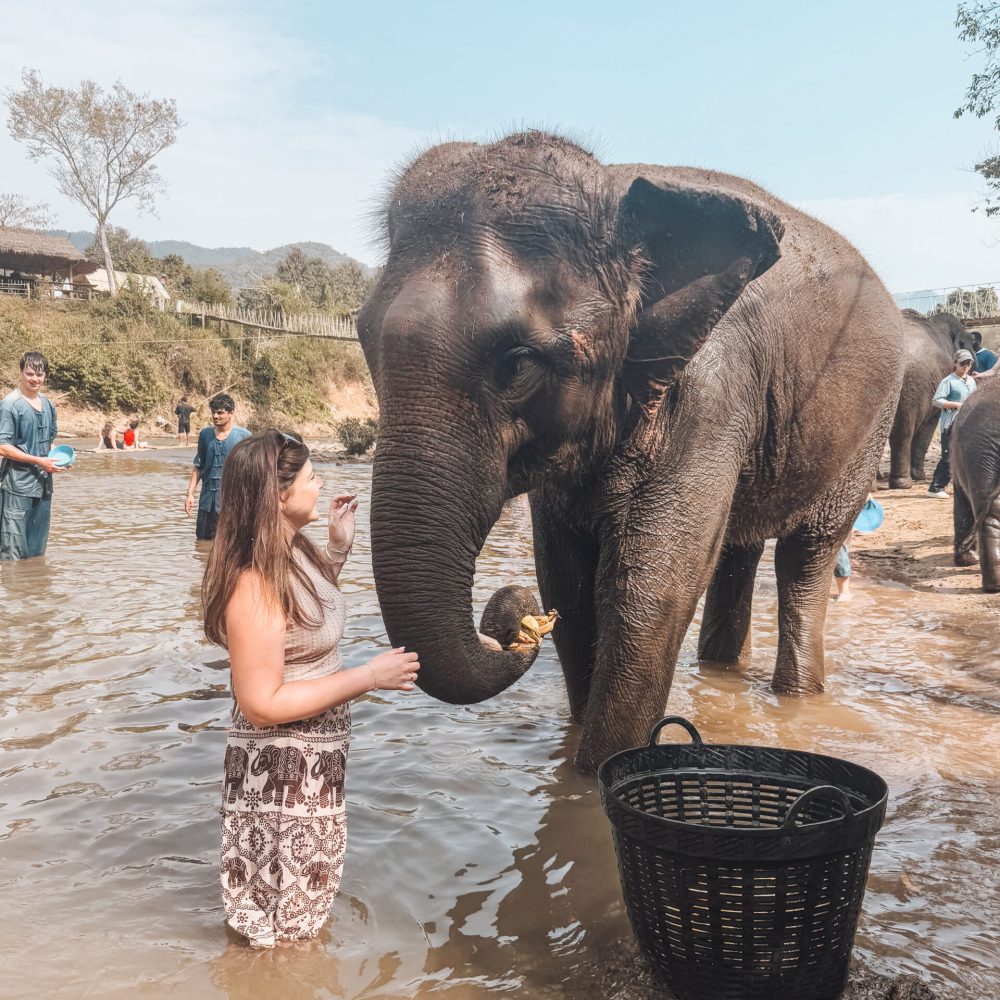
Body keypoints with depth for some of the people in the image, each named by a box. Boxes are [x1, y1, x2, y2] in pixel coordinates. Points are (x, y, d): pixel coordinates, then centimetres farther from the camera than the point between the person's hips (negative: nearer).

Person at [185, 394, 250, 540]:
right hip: (207, 499, 4)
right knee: (203, 541, 11)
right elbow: (198, 467, 12)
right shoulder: (205, 434, 6)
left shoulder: (244, 436, -4)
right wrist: (190, 493, 6)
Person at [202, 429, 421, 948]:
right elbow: (261, 704, -29)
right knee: (286, 938, 11)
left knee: (311, 907, 28)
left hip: (318, 760, 9)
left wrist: (339, 548, 7)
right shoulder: (255, 583, -29)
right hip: (279, 774, -9)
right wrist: (367, 677, -26)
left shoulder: (294, 548, -1)